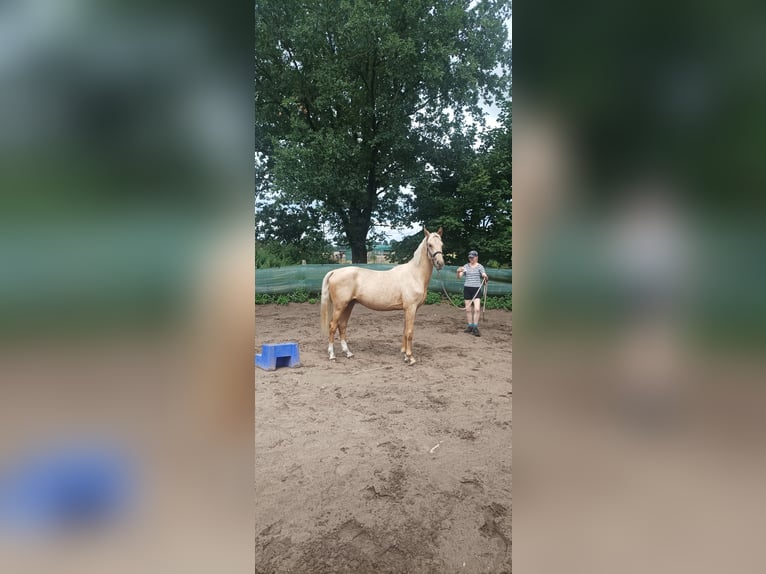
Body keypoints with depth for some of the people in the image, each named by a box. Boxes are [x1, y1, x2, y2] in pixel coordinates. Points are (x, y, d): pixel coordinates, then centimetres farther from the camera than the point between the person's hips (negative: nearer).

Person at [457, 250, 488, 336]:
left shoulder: (480, 266, -1)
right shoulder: (466, 266, 6)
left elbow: (485, 277, -11)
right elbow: (459, 277, -3)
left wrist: (485, 277, -36)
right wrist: (458, 272, -25)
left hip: (476, 289, -3)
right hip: (467, 288, 3)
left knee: (477, 309, -12)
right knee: (468, 309, 7)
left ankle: (475, 328, -4)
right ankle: (470, 326, 18)